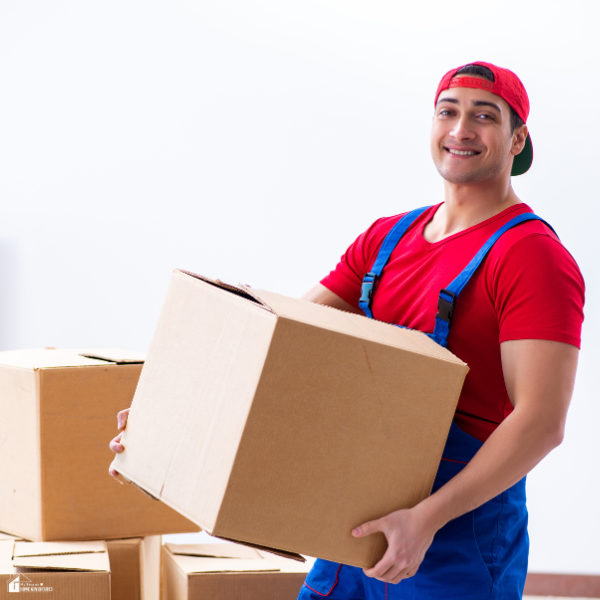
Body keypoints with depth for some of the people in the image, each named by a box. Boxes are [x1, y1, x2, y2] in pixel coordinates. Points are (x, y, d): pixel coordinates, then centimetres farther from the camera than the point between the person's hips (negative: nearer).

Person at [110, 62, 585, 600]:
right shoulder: (389, 238, 11)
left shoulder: (534, 257, -12)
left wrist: (428, 516, -28)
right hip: (365, 525, 6)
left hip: (461, 538, -6)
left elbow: (542, 420, -21)